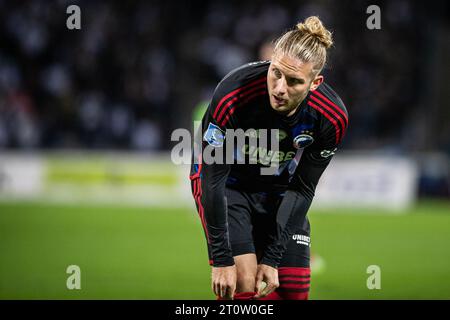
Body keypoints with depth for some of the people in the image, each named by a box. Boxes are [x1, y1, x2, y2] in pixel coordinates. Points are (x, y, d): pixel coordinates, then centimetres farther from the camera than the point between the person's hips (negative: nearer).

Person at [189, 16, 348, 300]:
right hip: (227, 183, -3)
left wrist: (273, 258, -17)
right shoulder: (233, 94, -35)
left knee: (295, 291, -3)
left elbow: (302, 190, -14)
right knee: (243, 283, -20)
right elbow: (213, 179, -27)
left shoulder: (333, 117, -26)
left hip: (280, 189, 4)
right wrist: (222, 259, -28)